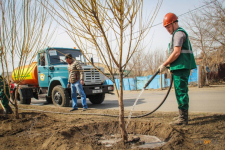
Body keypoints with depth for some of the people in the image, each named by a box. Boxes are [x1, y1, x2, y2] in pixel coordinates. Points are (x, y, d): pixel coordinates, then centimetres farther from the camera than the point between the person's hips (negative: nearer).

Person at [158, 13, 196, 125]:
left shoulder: (178, 33, -8)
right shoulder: (181, 33, 25)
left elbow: (176, 53, -18)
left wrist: (164, 64, -13)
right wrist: (171, 66, 19)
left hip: (181, 67, -11)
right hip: (182, 68, 11)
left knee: (181, 92, -9)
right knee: (181, 91, 13)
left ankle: (183, 118, -6)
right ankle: (183, 116, 22)